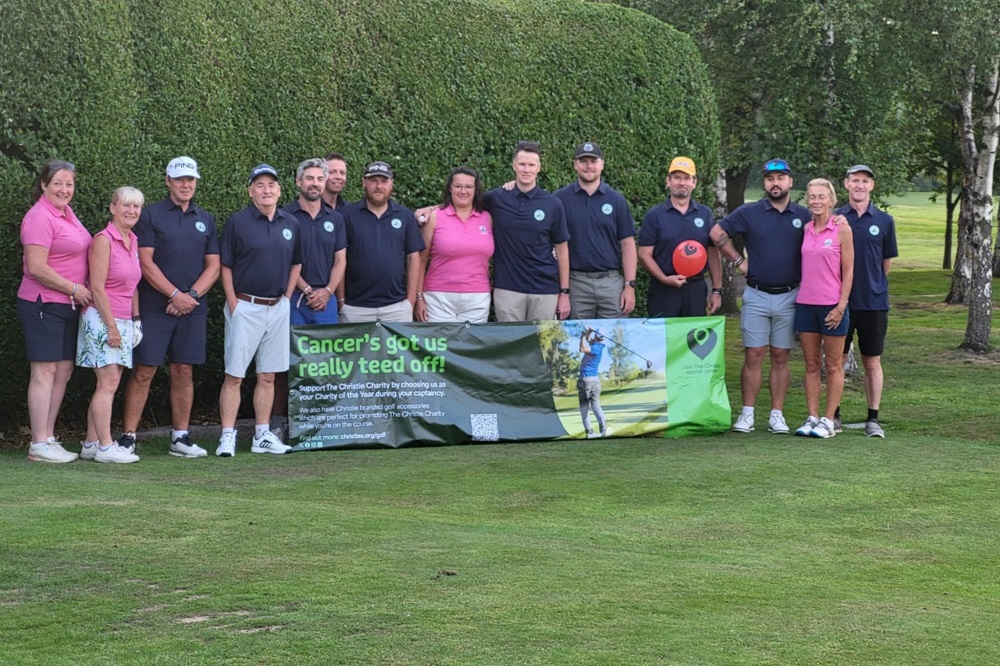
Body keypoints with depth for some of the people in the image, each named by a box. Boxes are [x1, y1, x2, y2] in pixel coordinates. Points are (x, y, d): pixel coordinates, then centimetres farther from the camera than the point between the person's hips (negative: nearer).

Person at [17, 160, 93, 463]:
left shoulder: (66, 214, 14)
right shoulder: (40, 217, -14)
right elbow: (36, 268, -20)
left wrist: (80, 293, 14)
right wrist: (74, 289, -14)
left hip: (67, 306, 9)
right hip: (44, 304, -9)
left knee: (64, 371, 10)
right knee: (45, 371, -7)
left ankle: (48, 438, 16)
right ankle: (39, 446, -5)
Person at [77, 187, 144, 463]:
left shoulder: (133, 241, 12)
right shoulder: (104, 240, -12)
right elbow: (97, 288, -15)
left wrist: (135, 320, 12)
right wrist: (112, 326, -16)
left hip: (122, 321, 8)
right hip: (102, 318, -8)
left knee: (108, 384, 8)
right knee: (109, 383, -10)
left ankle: (91, 444, 12)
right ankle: (105, 447, -8)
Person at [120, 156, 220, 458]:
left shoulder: (205, 219, 13)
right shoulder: (151, 215, 1)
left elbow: (213, 266, 10)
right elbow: (145, 262, -6)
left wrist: (192, 295, -6)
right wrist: (175, 294, -12)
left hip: (193, 309, 4)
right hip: (154, 307, -4)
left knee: (183, 372, 6)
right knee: (143, 371, -4)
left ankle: (181, 437, 11)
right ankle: (128, 437, -1)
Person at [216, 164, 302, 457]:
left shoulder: (291, 224, 8)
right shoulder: (237, 222, -4)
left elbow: (296, 263, 19)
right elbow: (225, 266, -2)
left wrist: (286, 297, 10)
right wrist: (234, 305, -8)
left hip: (278, 308, 4)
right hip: (245, 307, -4)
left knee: (268, 376, 9)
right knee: (234, 376, -4)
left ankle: (262, 435, 16)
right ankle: (227, 437, -1)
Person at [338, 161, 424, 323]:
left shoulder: (405, 215, 9)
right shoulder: (348, 214, 3)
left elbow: (413, 258, 9)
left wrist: (411, 299, 2)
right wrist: (341, 300, -2)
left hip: (397, 306, 1)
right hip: (355, 308, -1)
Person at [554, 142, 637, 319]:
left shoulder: (616, 200, 6)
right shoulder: (560, 199, 2)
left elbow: (627, 244, 5)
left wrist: (630, 285, -2)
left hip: (612, 282, 1)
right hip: (576, 283, -1)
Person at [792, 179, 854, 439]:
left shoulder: (842, 229, -5)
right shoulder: (805, 229, 7)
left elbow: (848, 272, -6)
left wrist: (841, 306, -12)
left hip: (832, 305, -4)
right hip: (805, 303, 4)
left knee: (833, 366, 4)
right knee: (811, 364, 8)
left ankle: (828, 420, 7)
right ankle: (812, 418, 12)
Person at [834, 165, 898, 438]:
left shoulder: (884, 221, 4)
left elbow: (887, 262, 11)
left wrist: (872, 283, 10)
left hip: (874, 302, 0)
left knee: (872, 362, 4)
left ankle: (873, 419, 10)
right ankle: (833, 415, 15)